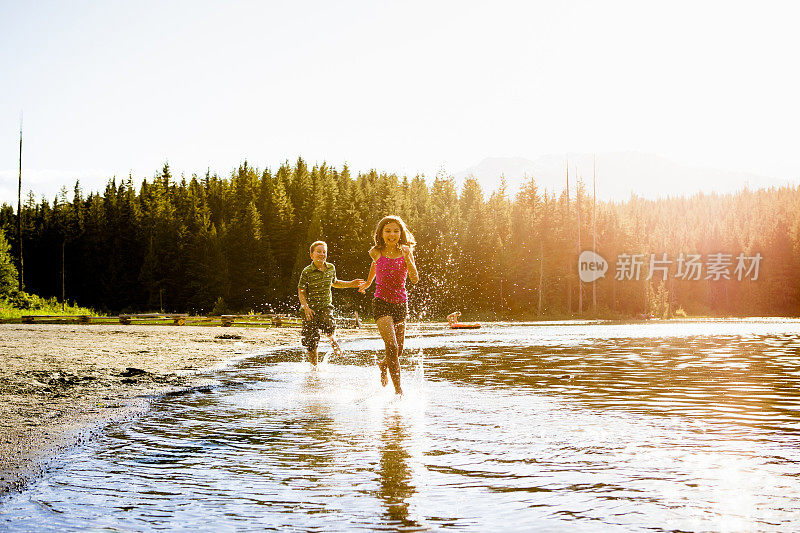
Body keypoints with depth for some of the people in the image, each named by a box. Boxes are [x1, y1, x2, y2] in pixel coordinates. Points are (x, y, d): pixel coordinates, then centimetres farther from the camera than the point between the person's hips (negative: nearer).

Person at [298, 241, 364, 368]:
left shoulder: (331, 268, 5)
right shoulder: (307, 272, -9)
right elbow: (301, 292, -5)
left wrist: (351, 284, 18)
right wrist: (306, 307, -18)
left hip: (326, 306, 2)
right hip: (311, 308, -2)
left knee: (328, 326, -31)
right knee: (311, 341, -2)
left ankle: (333, 340, 3)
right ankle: (314, 365, 20)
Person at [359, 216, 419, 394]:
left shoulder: (406, 251, -2)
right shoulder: (376, 252, -3)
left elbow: (415, 279, -11)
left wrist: (407, 258, -24)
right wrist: (368, 282, 32)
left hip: (401, 304, 3)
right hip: (382, 303, -3)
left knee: (398, 350, 13)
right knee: (392, 347, -19)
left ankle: (382, 364, 47)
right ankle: (398, 390, -13)